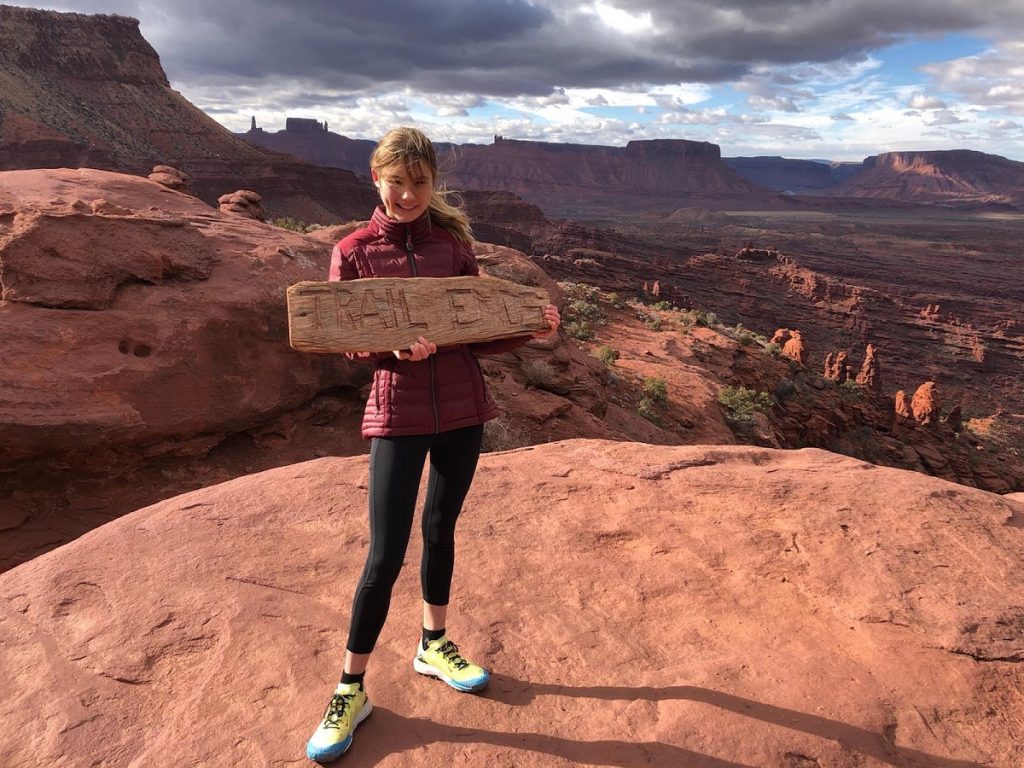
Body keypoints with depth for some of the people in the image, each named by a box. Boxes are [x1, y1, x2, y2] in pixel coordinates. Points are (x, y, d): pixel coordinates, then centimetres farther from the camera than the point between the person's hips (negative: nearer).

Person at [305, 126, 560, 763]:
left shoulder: (454, 242, 4)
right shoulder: (354, 252, -3)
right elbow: (348, 343, -6)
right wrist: (394, 348, -25)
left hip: (462, 407, 3)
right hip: (398, 413, -3)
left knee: (442, 527, 17)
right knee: (386, 553, -3)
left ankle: (434, 646, 38)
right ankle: (352, 690, 16)